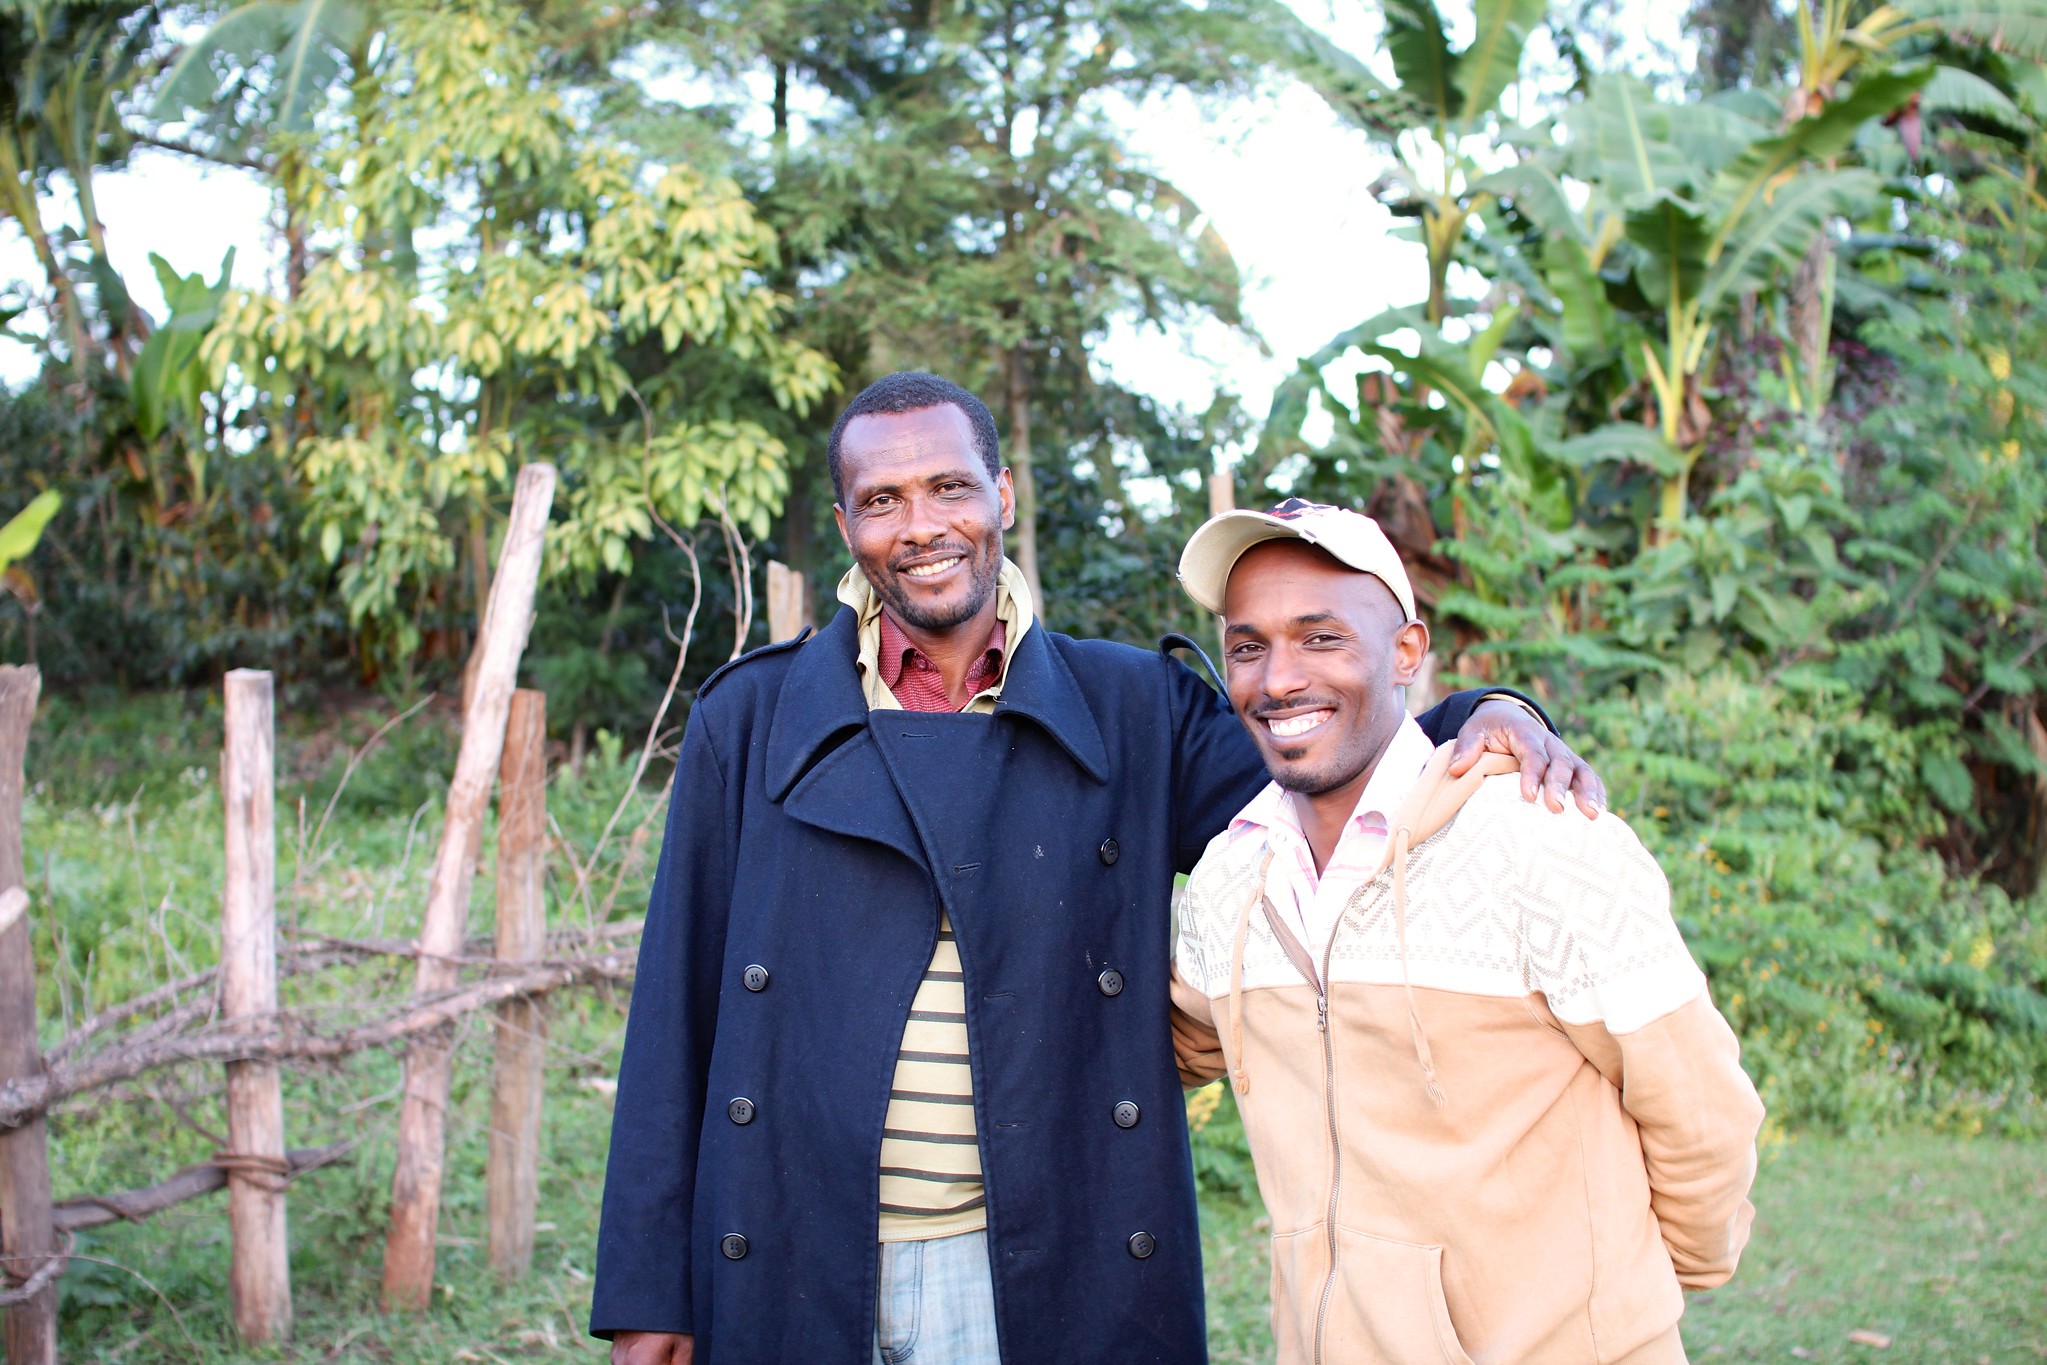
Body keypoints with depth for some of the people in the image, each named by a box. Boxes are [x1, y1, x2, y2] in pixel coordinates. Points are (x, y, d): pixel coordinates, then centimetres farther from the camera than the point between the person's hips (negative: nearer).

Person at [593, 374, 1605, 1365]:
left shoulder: (1135, 714, 5)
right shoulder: (750, 722, 4)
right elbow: (679, 1011, 4)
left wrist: (1481, 722, -17)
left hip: (1052, 1280, 0)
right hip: (792, 1276, 0)